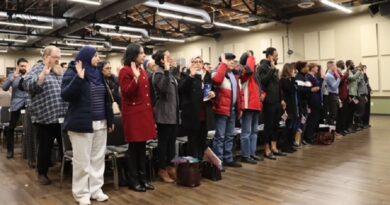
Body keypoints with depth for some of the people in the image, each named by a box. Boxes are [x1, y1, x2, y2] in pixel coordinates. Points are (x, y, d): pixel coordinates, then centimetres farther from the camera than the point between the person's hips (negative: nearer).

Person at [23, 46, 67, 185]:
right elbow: (28, 86, -21)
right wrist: (44, 73, -30)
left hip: (62, 117, 6)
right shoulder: (38, 70, -4)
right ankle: (42, 173, 24)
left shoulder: (60, 72, 15)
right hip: (45, 117, -5)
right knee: (45, 147, 7)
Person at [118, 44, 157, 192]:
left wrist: (151, 112, 15)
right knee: (134, 147, 0)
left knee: (142, 147, 11)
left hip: (145, 113, 7)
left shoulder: (143, 71, 16)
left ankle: (143, 178, 21)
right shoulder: (125, 71, -7)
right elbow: (127, 93, -16)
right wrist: (136, 77, -25)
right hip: (133, 114, -7)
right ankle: (133, 181, 12)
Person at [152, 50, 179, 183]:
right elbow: (164, 88, -32)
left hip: (173, 113, 9)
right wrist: (167, 71, -33)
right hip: (164, 113, -9)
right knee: (164, 142, -1)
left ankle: (170, 167, 24)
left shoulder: (169, 73, 15)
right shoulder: (159, 74, -13)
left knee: (172, 141, 13)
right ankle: (162, 169, 11)